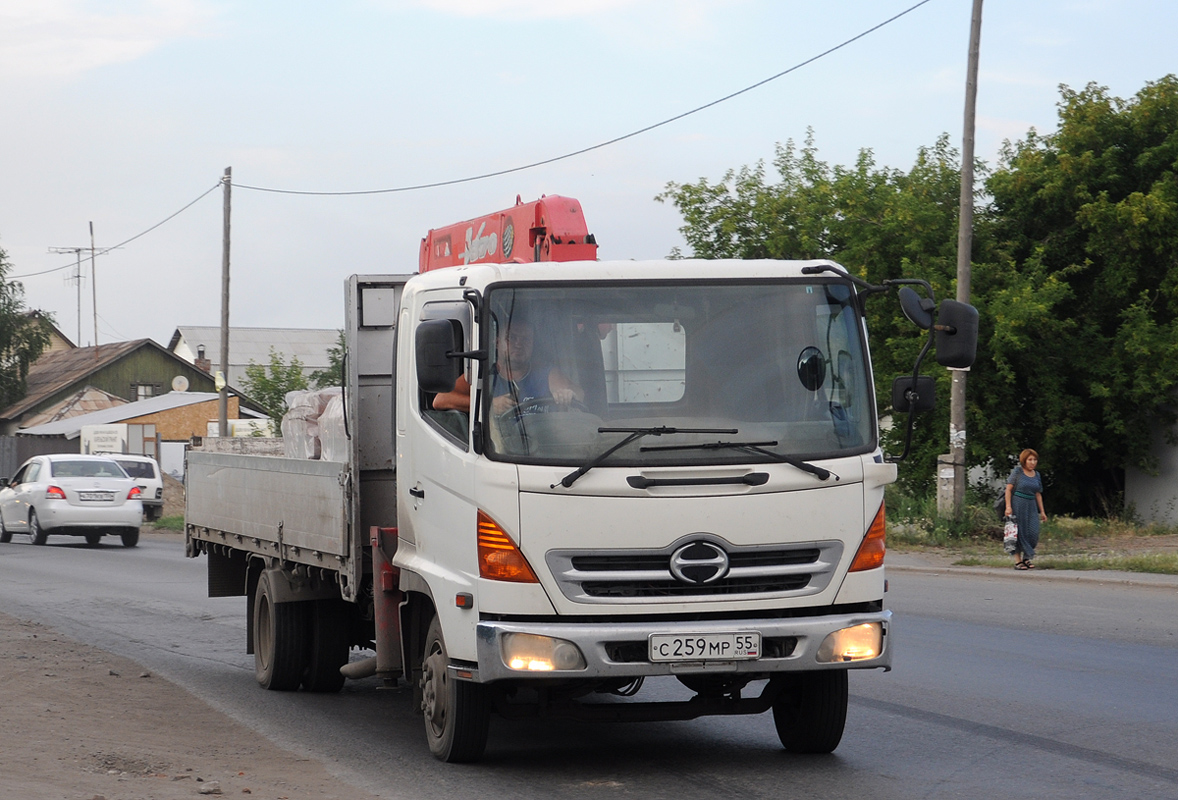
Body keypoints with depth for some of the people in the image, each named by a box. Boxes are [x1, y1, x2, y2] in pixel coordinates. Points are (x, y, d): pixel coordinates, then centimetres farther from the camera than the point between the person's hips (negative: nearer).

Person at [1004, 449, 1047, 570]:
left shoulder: (1037, 475, 13)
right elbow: (1008, 489, -5)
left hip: (1031, 505, 5)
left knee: (1033, 532, -3)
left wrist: (1042, 511, 17)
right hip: (1017, 504, -5)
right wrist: (1008, 506, -13)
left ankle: (1026, 558, 12)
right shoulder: (1017, 471, -3)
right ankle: (1017, 560, 1)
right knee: (1019, 532, -4)